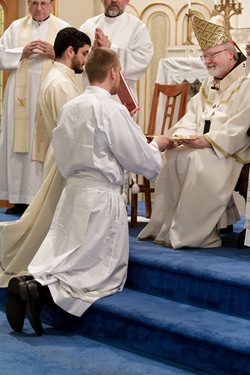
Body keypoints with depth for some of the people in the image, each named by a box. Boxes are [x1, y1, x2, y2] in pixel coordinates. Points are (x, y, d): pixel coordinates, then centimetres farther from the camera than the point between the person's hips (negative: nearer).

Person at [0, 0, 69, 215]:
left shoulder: (64, 29, 7)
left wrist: (55, 54, -15)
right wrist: (22, 52, -9)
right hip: (21, 97, 2)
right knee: (18, 146, 0)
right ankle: (21, 198, 4)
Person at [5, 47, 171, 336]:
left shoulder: (69, 107, 7)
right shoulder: (113, 110, -14)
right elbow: (141, 160, -10)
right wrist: (156, 146, 12)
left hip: (72, 192, 7)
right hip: (102, 198, -7)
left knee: (62, 263, 14)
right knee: (105, 276, 2)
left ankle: (28, 284, -13)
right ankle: (41, 291, -18)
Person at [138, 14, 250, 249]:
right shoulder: (209, 84, 21)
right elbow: (192, 115, 17)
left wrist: (208, 141, -24)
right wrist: (180, 134, -4)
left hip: (231, 151, -7)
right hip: (201, 146, 7)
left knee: (197, 160, -32)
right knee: (173, 157, -18)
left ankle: (191, 233, -26)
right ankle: (165, 226, -17)